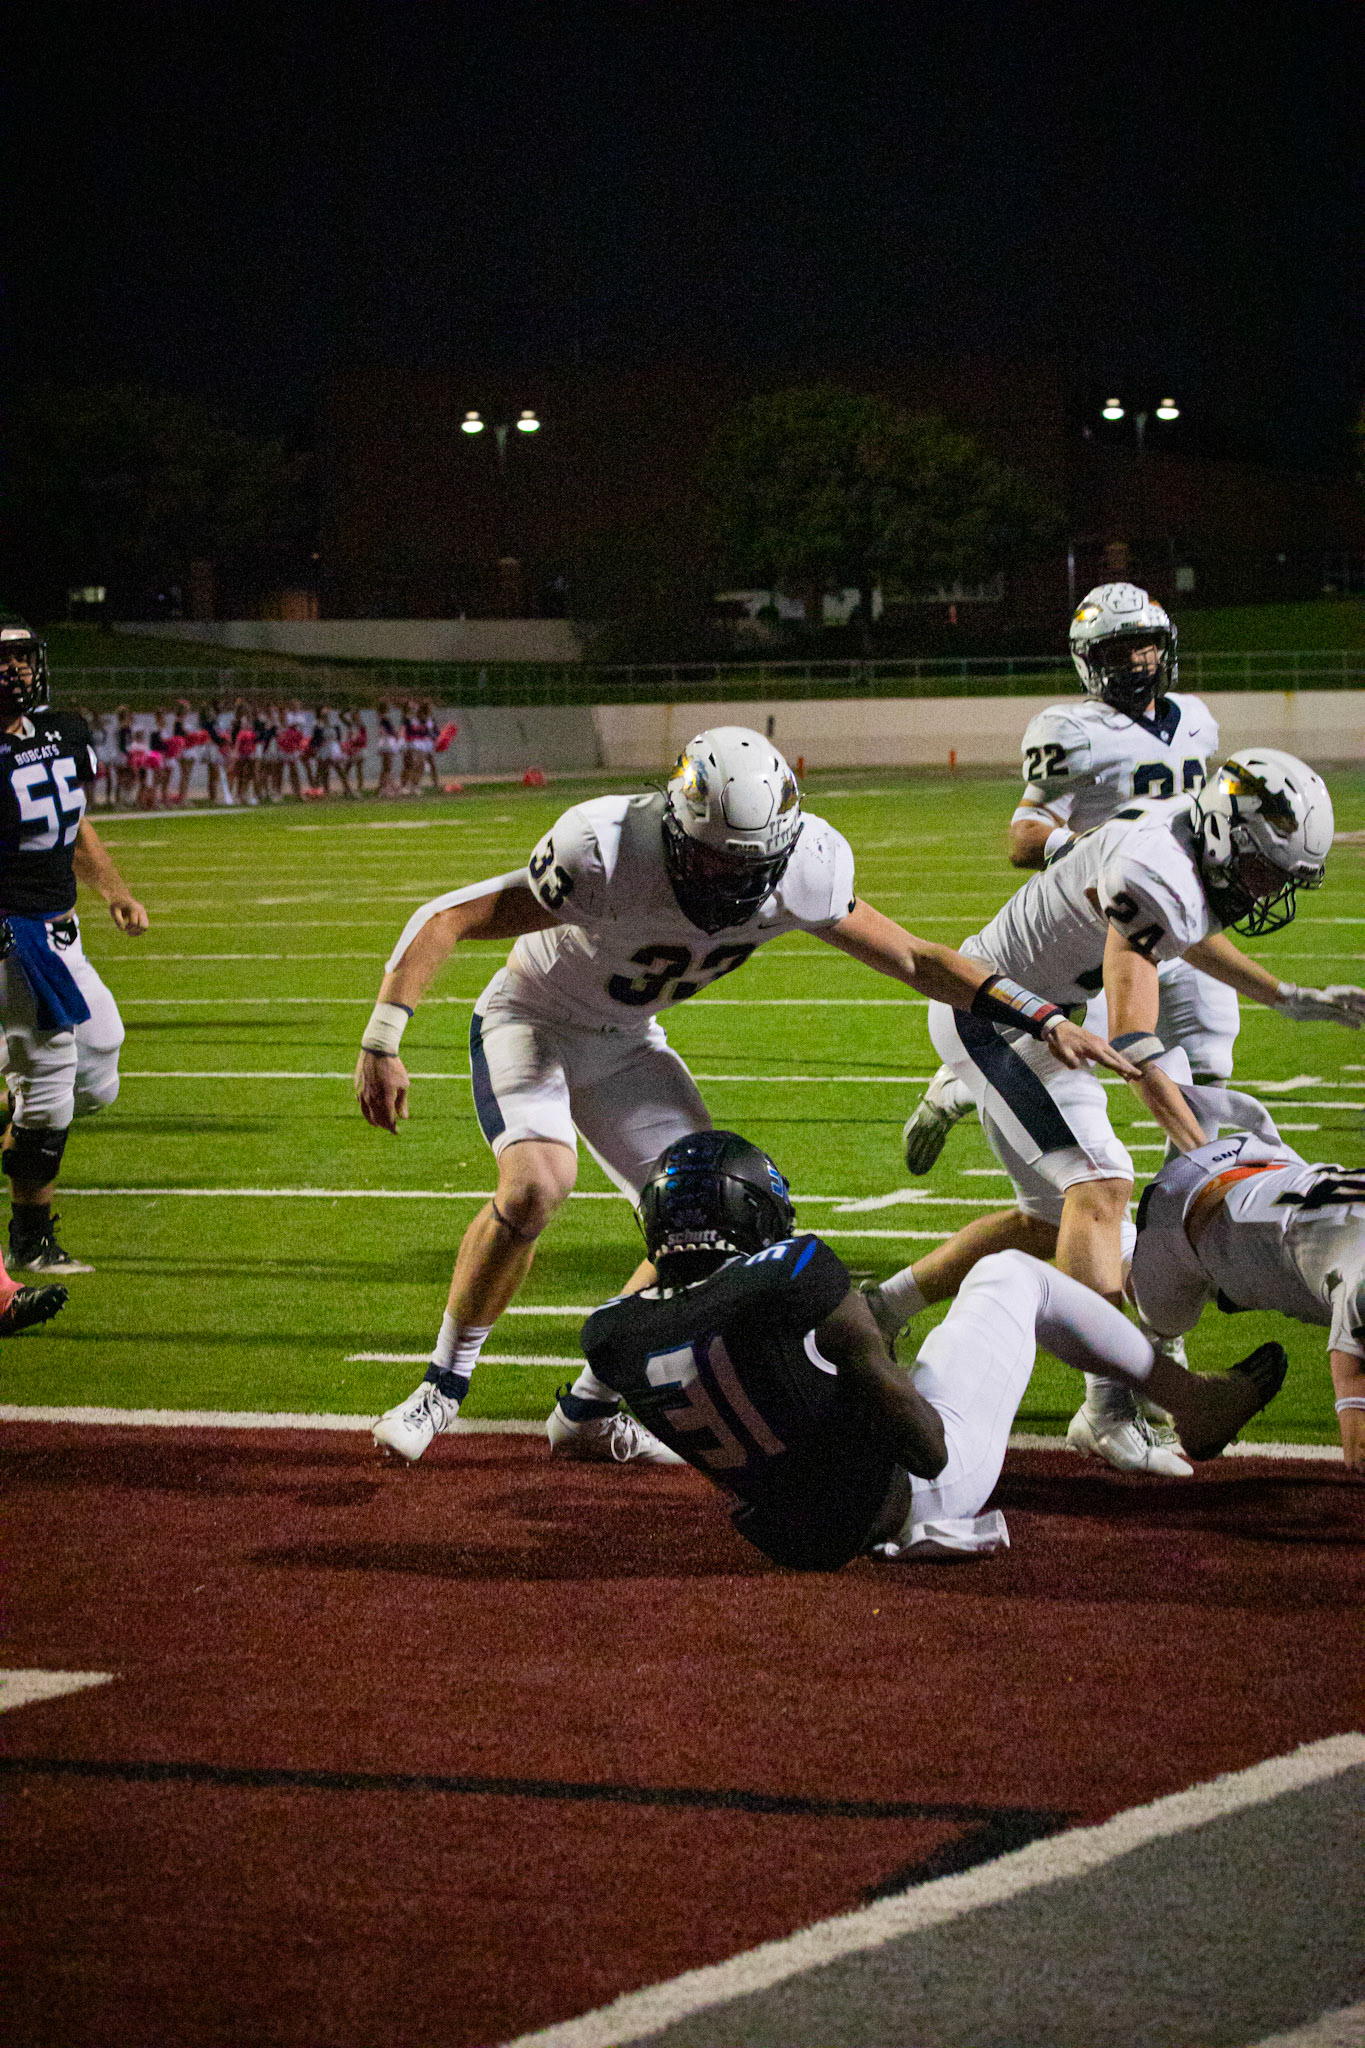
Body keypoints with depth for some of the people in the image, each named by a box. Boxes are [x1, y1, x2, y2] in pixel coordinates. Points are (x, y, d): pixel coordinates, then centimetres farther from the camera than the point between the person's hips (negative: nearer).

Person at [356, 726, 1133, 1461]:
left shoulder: (800, 874, -21)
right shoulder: (609, 857, -36)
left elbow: (912, 958, -6)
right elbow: (444, 922, -30)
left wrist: (1045, 1020, -11)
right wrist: (382, 1046, -35)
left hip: (625, 1041, 5)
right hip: (531, 1019, -5)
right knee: (535, 1186, -29)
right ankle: (442, 1390, -11)